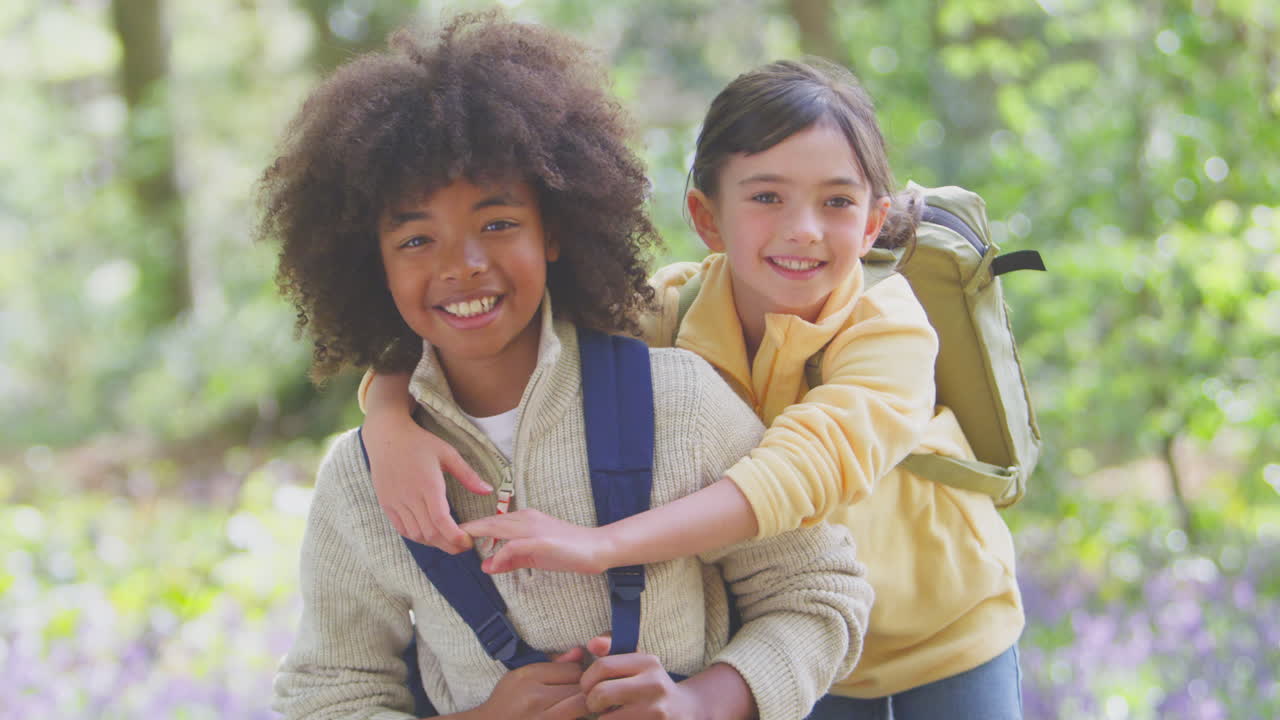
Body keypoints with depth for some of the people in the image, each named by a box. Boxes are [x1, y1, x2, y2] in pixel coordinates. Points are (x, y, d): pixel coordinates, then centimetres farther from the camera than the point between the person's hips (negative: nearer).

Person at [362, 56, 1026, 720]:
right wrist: (391, 421, -39)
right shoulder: (670, 313, -18)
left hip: (942, 642, -2)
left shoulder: (889, 325, -29)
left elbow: (810, 465, -46)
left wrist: (602, 545, -56)